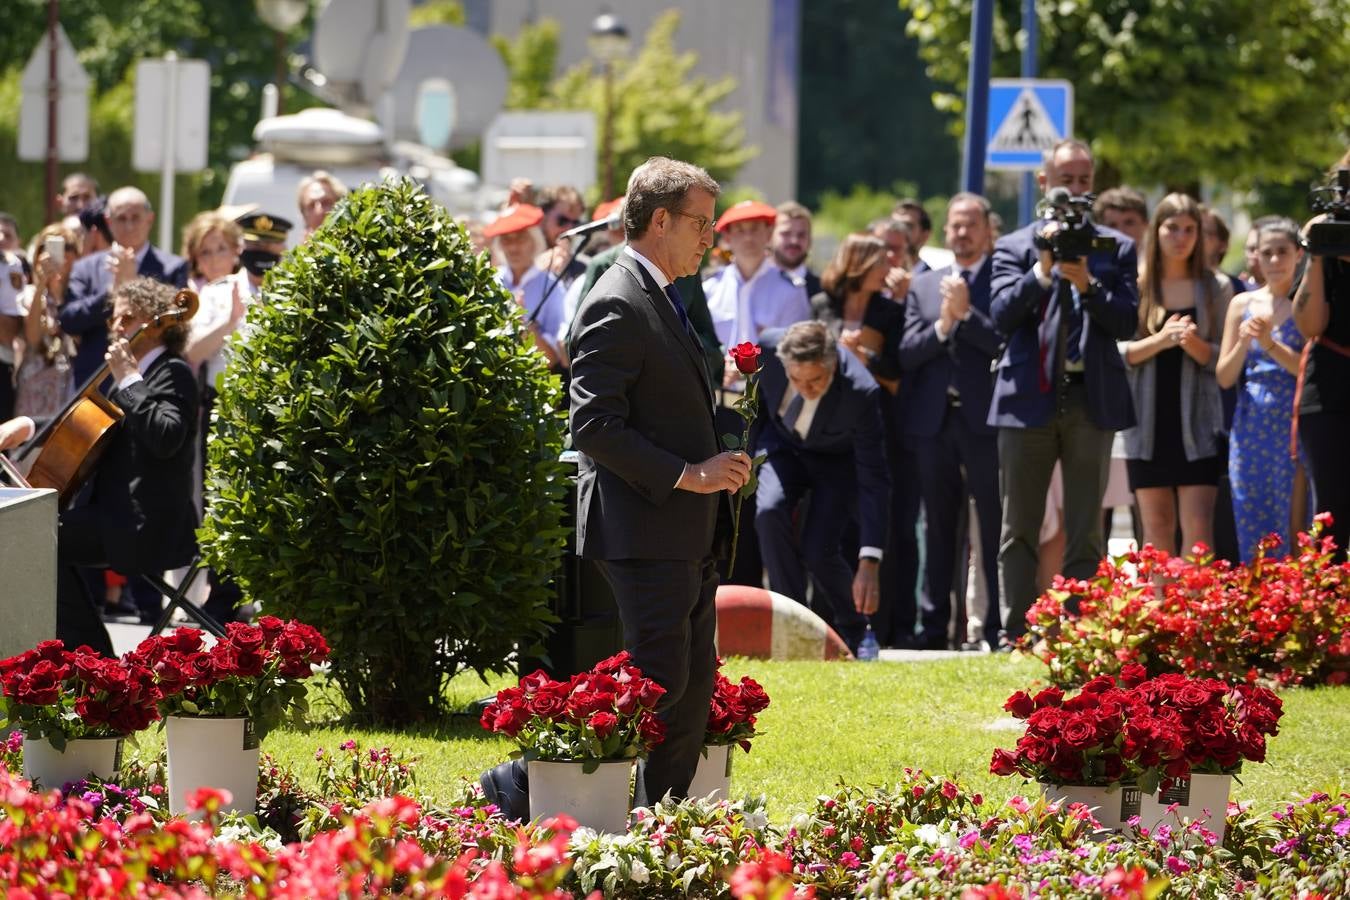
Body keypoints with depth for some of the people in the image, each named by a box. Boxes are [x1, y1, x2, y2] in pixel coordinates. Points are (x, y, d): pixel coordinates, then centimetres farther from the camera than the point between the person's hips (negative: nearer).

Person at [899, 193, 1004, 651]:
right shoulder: (924, 286, 15)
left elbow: (1007, 342, -11)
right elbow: (906, 353, 7)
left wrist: (966, 313, -14)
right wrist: (943, 325, -8)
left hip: (985, 419, -5)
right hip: (933, 420, 5)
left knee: (995, 527, -3)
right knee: (939, 527, 9)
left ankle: (999, 627, -2)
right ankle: (934, 626, 12)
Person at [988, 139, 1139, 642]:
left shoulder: (1116, 249, 10)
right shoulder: (1015, 248, 9)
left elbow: (1128, 322, 0)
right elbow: (1001, 315, -4)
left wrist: (1087, 284, -14)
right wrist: (1043, 269, -15)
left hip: (1091, 400, 0)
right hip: (1029, 398, 0)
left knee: (1086, 533, 0)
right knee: (1019, 530, 1)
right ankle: (1016, 636, 3)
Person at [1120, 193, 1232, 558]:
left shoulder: (1216, 288, 6)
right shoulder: (1135, 286, 4)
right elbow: (1115, 353, -1)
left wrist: (1195, 344, -16)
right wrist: (1160, 340, -16)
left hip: (1196, 424, 0)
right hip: (1148, 422, 1)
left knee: (1198, 529, -9)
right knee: (1157, 529, 4)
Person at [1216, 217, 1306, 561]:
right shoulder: (1243, 304, 11)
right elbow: (1224, 377, 9)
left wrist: (1271, 345, -18)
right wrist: (1243, 343, -8)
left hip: (1294, 429, -4)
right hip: (1250, 431, 4)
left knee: (1293, 531, -7)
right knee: (1253, 535, 2)